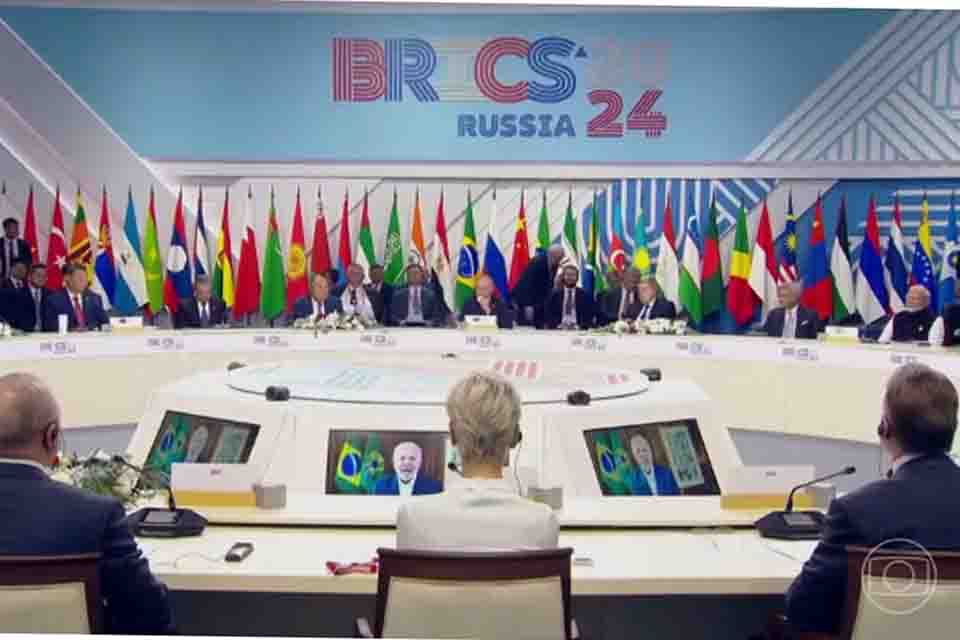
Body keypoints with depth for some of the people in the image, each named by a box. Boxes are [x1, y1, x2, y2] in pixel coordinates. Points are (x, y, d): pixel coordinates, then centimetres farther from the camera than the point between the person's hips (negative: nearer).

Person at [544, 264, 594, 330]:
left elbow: (588, 316, 5)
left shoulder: (584, 295, 9)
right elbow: (549, 314, 6)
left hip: (578, 330, 0)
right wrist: (557, 325, -10)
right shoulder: (554, 294, 11)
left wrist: (580, 326, -12)